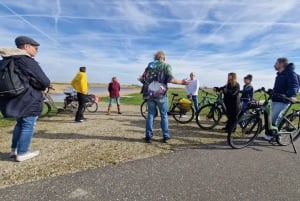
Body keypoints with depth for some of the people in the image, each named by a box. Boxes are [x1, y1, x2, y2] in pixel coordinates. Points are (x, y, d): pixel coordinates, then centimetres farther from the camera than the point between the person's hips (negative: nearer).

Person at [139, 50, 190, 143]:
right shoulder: (166, 66, 3)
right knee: (164, 115, 9)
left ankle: (148, 136, 10)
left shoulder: (149, 65, 13)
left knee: (150, 114, 10)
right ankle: (165, 136, 13)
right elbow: (170, 79, -12)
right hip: (161, 94, -3)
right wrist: (182, 82, -2)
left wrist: (146, 83, 29)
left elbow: (143, 79, 7)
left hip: (149, 94, 3)